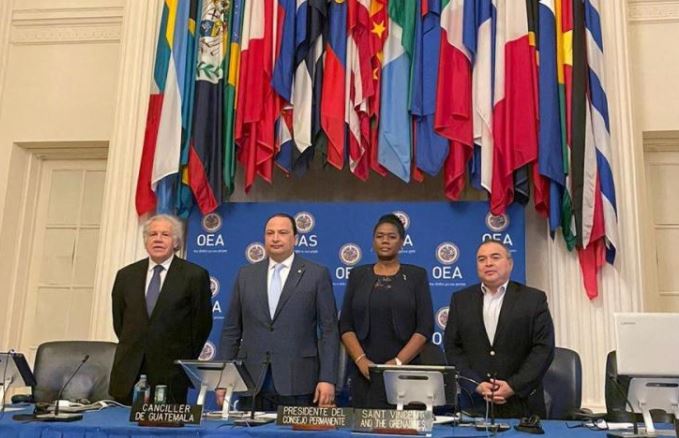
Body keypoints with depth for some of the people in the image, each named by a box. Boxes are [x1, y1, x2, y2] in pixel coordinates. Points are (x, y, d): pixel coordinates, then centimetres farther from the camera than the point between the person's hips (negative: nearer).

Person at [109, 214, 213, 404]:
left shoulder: (194, 275, -4)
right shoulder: (126, 275, 8)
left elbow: (202, 322, 1)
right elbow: (118, 321, 17)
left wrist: (185, 359, 5)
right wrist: (131, 349, 14)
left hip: (170, 373, -3)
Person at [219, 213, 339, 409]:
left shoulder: (317, 274, 2)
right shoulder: (246, 275, 11)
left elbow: (329, 330, -1)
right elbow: (231, 330, 12)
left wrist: (327, 379, -8)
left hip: (297, 384, -2)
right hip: (251, 382, 3)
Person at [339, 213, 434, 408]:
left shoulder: (416, 275, 5)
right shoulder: (358, 275, 10)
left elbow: (425, 327, -2)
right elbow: (345, 325, 6)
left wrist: (398, 362, -11)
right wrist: (361, 360, -8)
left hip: (405, 373, -1)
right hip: (365, 374, 2)